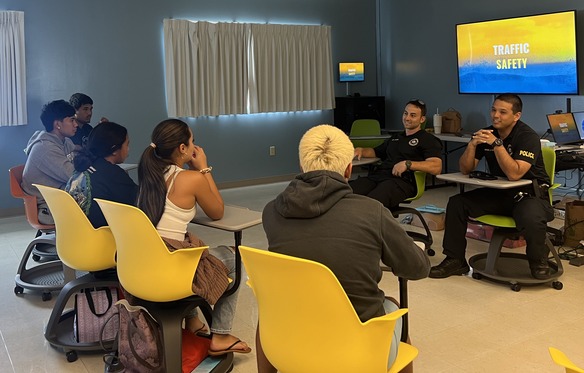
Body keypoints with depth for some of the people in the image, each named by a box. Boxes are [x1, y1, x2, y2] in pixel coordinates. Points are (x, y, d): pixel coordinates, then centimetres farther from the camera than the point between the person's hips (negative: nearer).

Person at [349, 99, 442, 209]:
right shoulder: (395, 138, 34)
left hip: (402, 180, -6)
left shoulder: (428, 140, 11)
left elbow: (436, 168, -6)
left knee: (371, 201, -41)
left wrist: (407, 164, -16)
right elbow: (376, 152, 47)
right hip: (377, 175, 6)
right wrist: (361, 150, 23)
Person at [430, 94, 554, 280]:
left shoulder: (527, 136, -17)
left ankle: (539, 263, -5)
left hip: (528, 193, -6)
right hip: (497, 193, 6)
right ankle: (455, 260, -2)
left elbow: (514, 174, -30)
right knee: (456, 203, -10)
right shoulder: (487, 133, 1)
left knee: (532, 218, -38)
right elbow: (465, 169, -4)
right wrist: (472, 144, -20)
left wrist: (496, 144, -33)